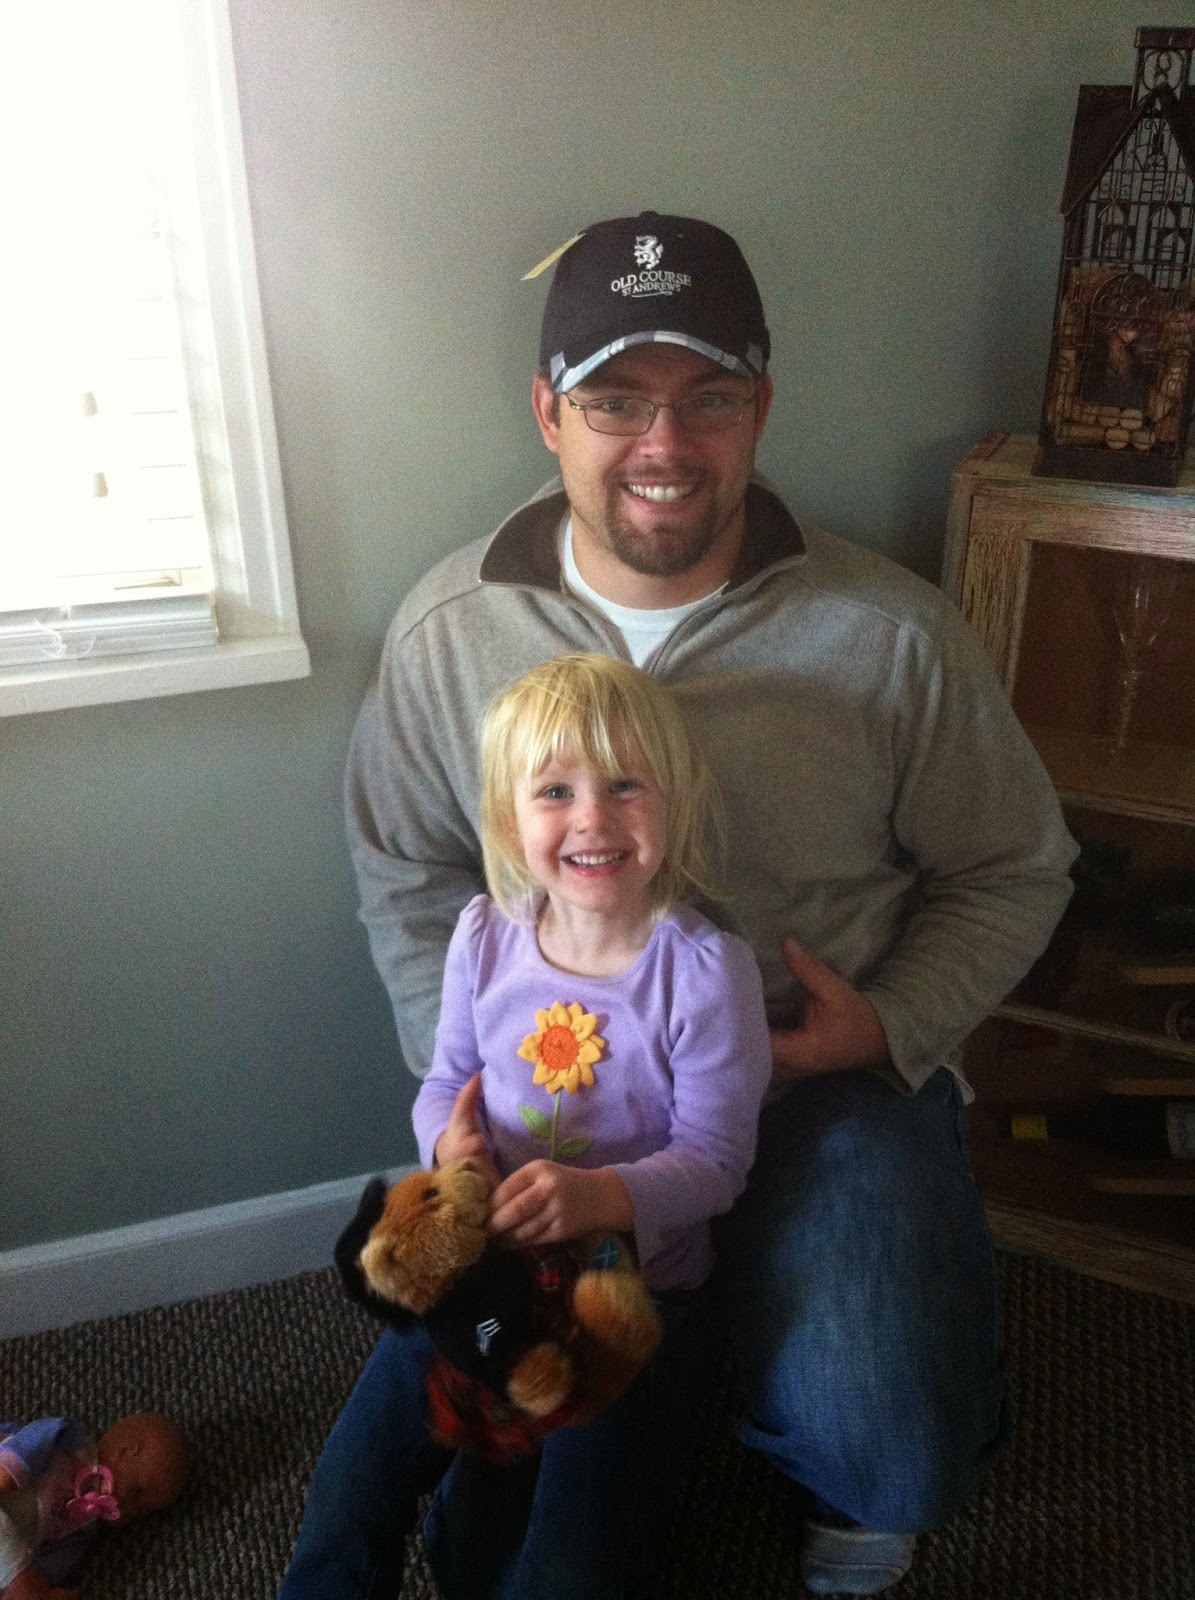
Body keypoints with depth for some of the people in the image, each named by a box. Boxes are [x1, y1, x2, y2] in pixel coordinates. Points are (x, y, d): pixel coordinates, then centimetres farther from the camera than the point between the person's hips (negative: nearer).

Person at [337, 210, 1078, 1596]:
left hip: (831, 1079, -1)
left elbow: (1012, 871, 3)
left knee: (888, 1464, -15)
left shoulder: (894, 635, -11)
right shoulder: (447, 628, -6)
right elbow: (404, 869, 7)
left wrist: (894, 1025, -12)